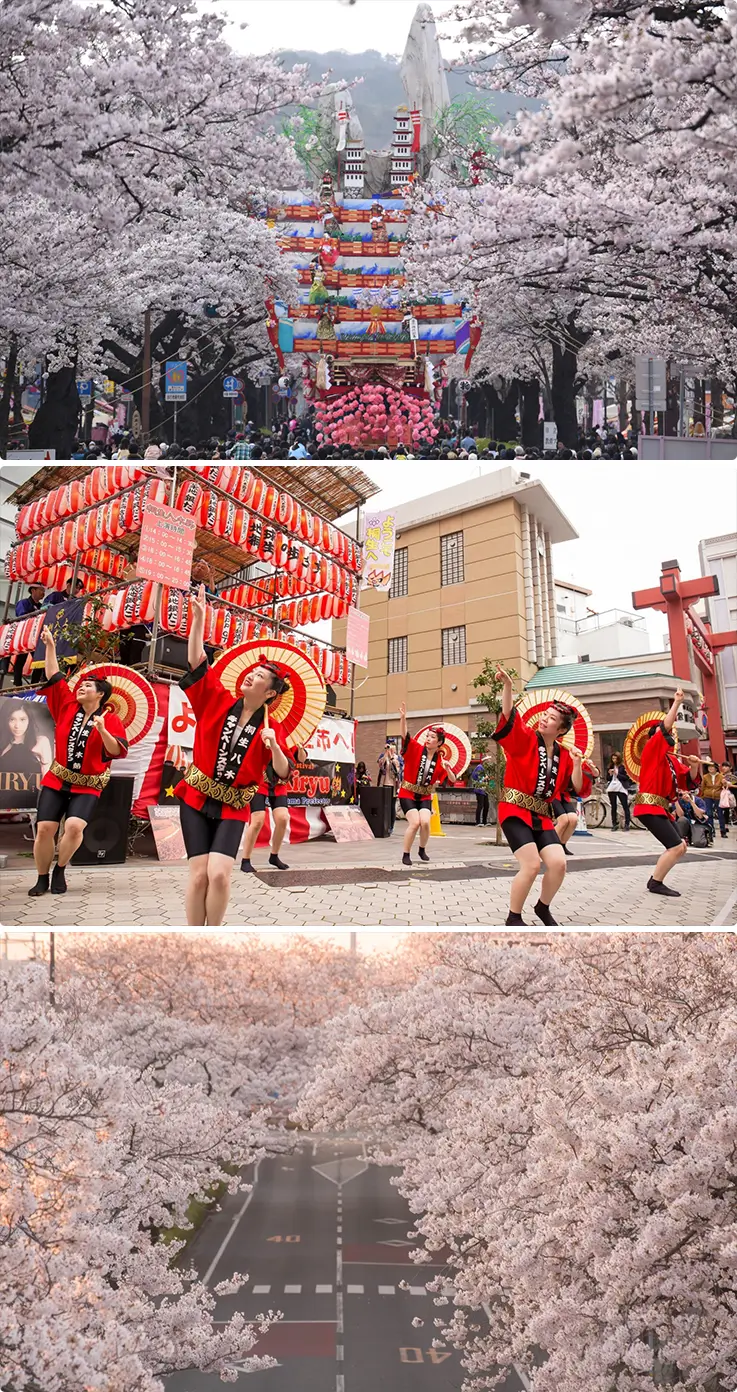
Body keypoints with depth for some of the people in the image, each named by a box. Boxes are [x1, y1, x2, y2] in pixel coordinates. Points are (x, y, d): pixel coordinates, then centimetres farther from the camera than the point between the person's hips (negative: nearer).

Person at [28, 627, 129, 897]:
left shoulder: (111, 719, -5)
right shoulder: (67, 706, 6)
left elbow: (118, 752, -13)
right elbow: (54, 677, 9)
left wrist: (102, 730, -27)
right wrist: (50, 646, 7)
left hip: (87, 787, -3)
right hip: (56, 781, 3)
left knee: (74, 826, -23)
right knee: (44, 829, -6)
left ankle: (60, 870, 3)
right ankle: (42, 878, 14)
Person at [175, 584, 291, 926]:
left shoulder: (269, 730, -3)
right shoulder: (218, 702, 0)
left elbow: (283, 773, -8)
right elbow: (197, 663, -5)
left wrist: (273, 747, -26)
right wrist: (198, 618, -11)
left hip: (232, 809, -1)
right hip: (196, 799, 1)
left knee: (219, 874, -15)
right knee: (199, 875, -6)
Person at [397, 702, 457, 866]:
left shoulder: (441, 761, -3)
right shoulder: (416, 749, -10)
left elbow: (452, 781, 0)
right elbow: (404, 736, -24)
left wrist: (447, 769, -21)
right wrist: (403, 718, -40)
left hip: (425, 796, 3)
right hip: (407, 793, -3)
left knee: (425, 822, -16)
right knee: (415, 822, -18)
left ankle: (422, 850, 14)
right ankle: (406, 854, 2)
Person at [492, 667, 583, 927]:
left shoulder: (563, 755, 8)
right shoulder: (525, 739, -6)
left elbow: (575, 790, 8)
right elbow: (509, 718, -24)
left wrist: (577, 764, -9)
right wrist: (507, 686, -39)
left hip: (541, 816, 5)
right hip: (515, 811, -5)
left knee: (558, 864, -6)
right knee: (531, 866, -17)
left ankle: (543, 908, 24)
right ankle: (514, 918, 5)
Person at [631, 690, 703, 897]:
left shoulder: (672, 760, 18)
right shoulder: (652, 749, -5)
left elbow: (688, 779, 20)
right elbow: (665, 727, -17)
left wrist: (694, 765, 1)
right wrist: (677, 702, -14)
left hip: (661, 808, 9)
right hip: (650, 807, -9)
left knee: (680, 847, 9)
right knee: (676, 847, -14)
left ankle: (656, 880, 16)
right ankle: (655, 883, -1)